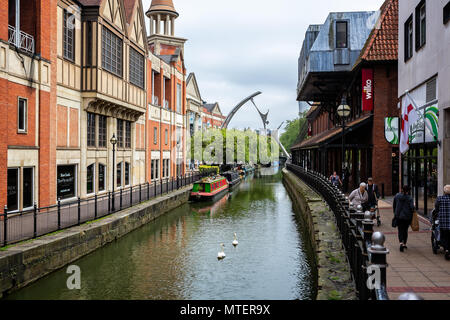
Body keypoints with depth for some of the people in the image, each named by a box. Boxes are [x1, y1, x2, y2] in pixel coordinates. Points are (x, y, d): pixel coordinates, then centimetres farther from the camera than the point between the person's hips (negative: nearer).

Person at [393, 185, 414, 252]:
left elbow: (394, 206, 10)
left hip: (398, 216, 1)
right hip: (407, 217, -1)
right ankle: (404, 244, 21)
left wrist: (395, 214, 22)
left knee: (400, 230, 5)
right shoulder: (409, 198, -9)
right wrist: (411, 214, 1)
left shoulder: (397, 196, 1)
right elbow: (412, 207, -18)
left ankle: (401, 243, -16)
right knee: (405, 230, 16)